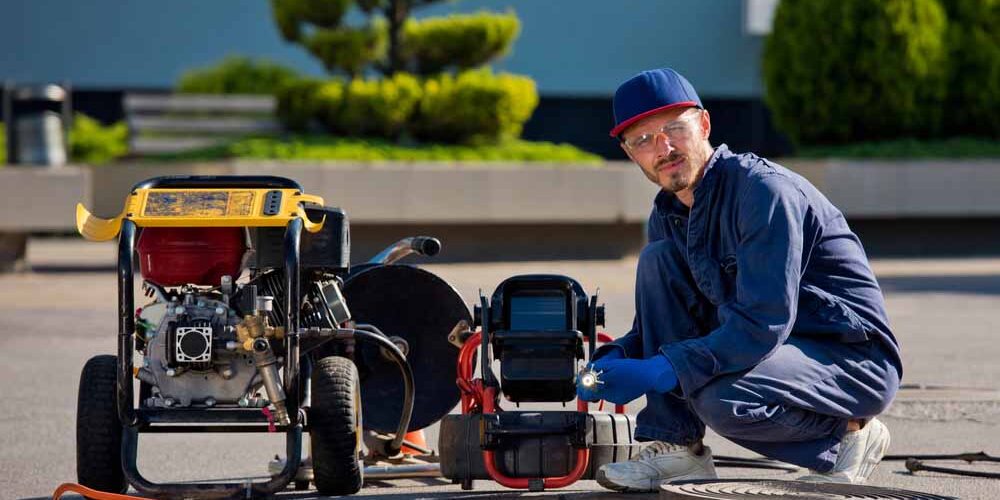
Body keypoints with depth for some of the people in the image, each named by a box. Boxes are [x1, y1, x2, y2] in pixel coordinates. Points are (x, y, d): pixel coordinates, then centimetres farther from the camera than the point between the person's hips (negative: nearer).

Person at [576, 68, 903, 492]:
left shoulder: (765, 190, -21)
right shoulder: (667, 215, 6)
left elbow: (762, 325, -28)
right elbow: (654, 324, 14)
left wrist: (653, 373, -30)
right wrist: (614, 359, -10)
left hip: (858, 365, -8)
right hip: (773, 348, 8)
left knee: (722, 400, -36)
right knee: (658, 261, -6)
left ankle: (848, 436, -5)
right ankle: (675, 449, -7)